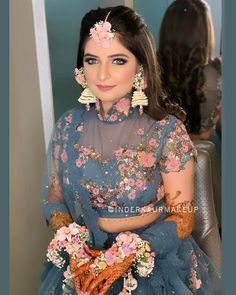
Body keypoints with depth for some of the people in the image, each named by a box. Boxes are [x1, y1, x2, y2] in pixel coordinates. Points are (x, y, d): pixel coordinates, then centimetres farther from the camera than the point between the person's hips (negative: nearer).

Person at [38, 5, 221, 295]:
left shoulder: (167, 130, -17)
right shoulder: (68, 126, -8)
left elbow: (182, 218, -12)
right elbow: (54, 198, 2)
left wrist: (126, 256, -21)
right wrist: (72, 246, -14)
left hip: (154, 260, -2)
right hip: (84, 259, 3)